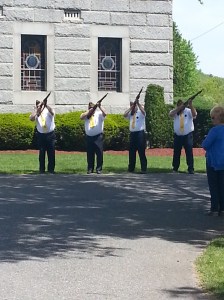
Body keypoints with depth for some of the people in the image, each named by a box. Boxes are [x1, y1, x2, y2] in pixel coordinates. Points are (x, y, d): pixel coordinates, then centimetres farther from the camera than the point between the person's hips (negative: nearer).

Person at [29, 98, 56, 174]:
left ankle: (51, 169, 8)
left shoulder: (48, 111, -1)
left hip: (50, 134, -1)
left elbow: (52, 112, -25)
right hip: (41, 135, 1)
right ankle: (41, 169, 9)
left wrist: (46, 105, -36)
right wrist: (36, 111, -25)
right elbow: (31, 118, -18)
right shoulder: (36, 113, 2)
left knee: (51, 153, 1)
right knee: (41, 153, 3)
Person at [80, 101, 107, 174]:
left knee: (99, 152, -4)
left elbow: (105, 114, -17)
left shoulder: (99, 114, 3)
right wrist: (88, 111, -10)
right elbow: (81, 117, -8)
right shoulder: (86, 115, 11)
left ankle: (99, 168, 2)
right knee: (90, 154, 6)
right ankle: (90, 168, 14)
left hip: (98, 136, -3)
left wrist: (99, 106, -22)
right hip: (89, 136, 3)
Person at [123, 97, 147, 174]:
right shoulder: (130, 114, 14)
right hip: (132, 133, 5)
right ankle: (131, 168, 17)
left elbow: (143, 111, -21)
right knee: (131, 152, 9)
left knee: (141, 152, -7)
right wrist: (131, 107, -6)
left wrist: (137, 103, -25)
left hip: (140, 133, -5)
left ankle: (143, 169, -5)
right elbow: (124, 115, -4)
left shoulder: (140, 113, 2)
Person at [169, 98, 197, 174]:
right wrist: (180, 108, -27)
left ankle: (191, 169, -3)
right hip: (177, 136, 2)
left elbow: (194, 114, -21)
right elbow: (170, 114, -18)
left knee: (189, 152, -5)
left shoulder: (188, 111, -2)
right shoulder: (175, 112, 3)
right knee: (176, 152, 10)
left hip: (188, 135, -2)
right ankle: (175, 168, 22)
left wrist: (190, 105, -33)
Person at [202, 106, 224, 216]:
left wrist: (205, 140, 2)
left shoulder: (215, 130, -19)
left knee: (213, 186, 2)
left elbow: (205, 145, -18)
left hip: (213, 161, -6)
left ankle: (215, 209, 2)